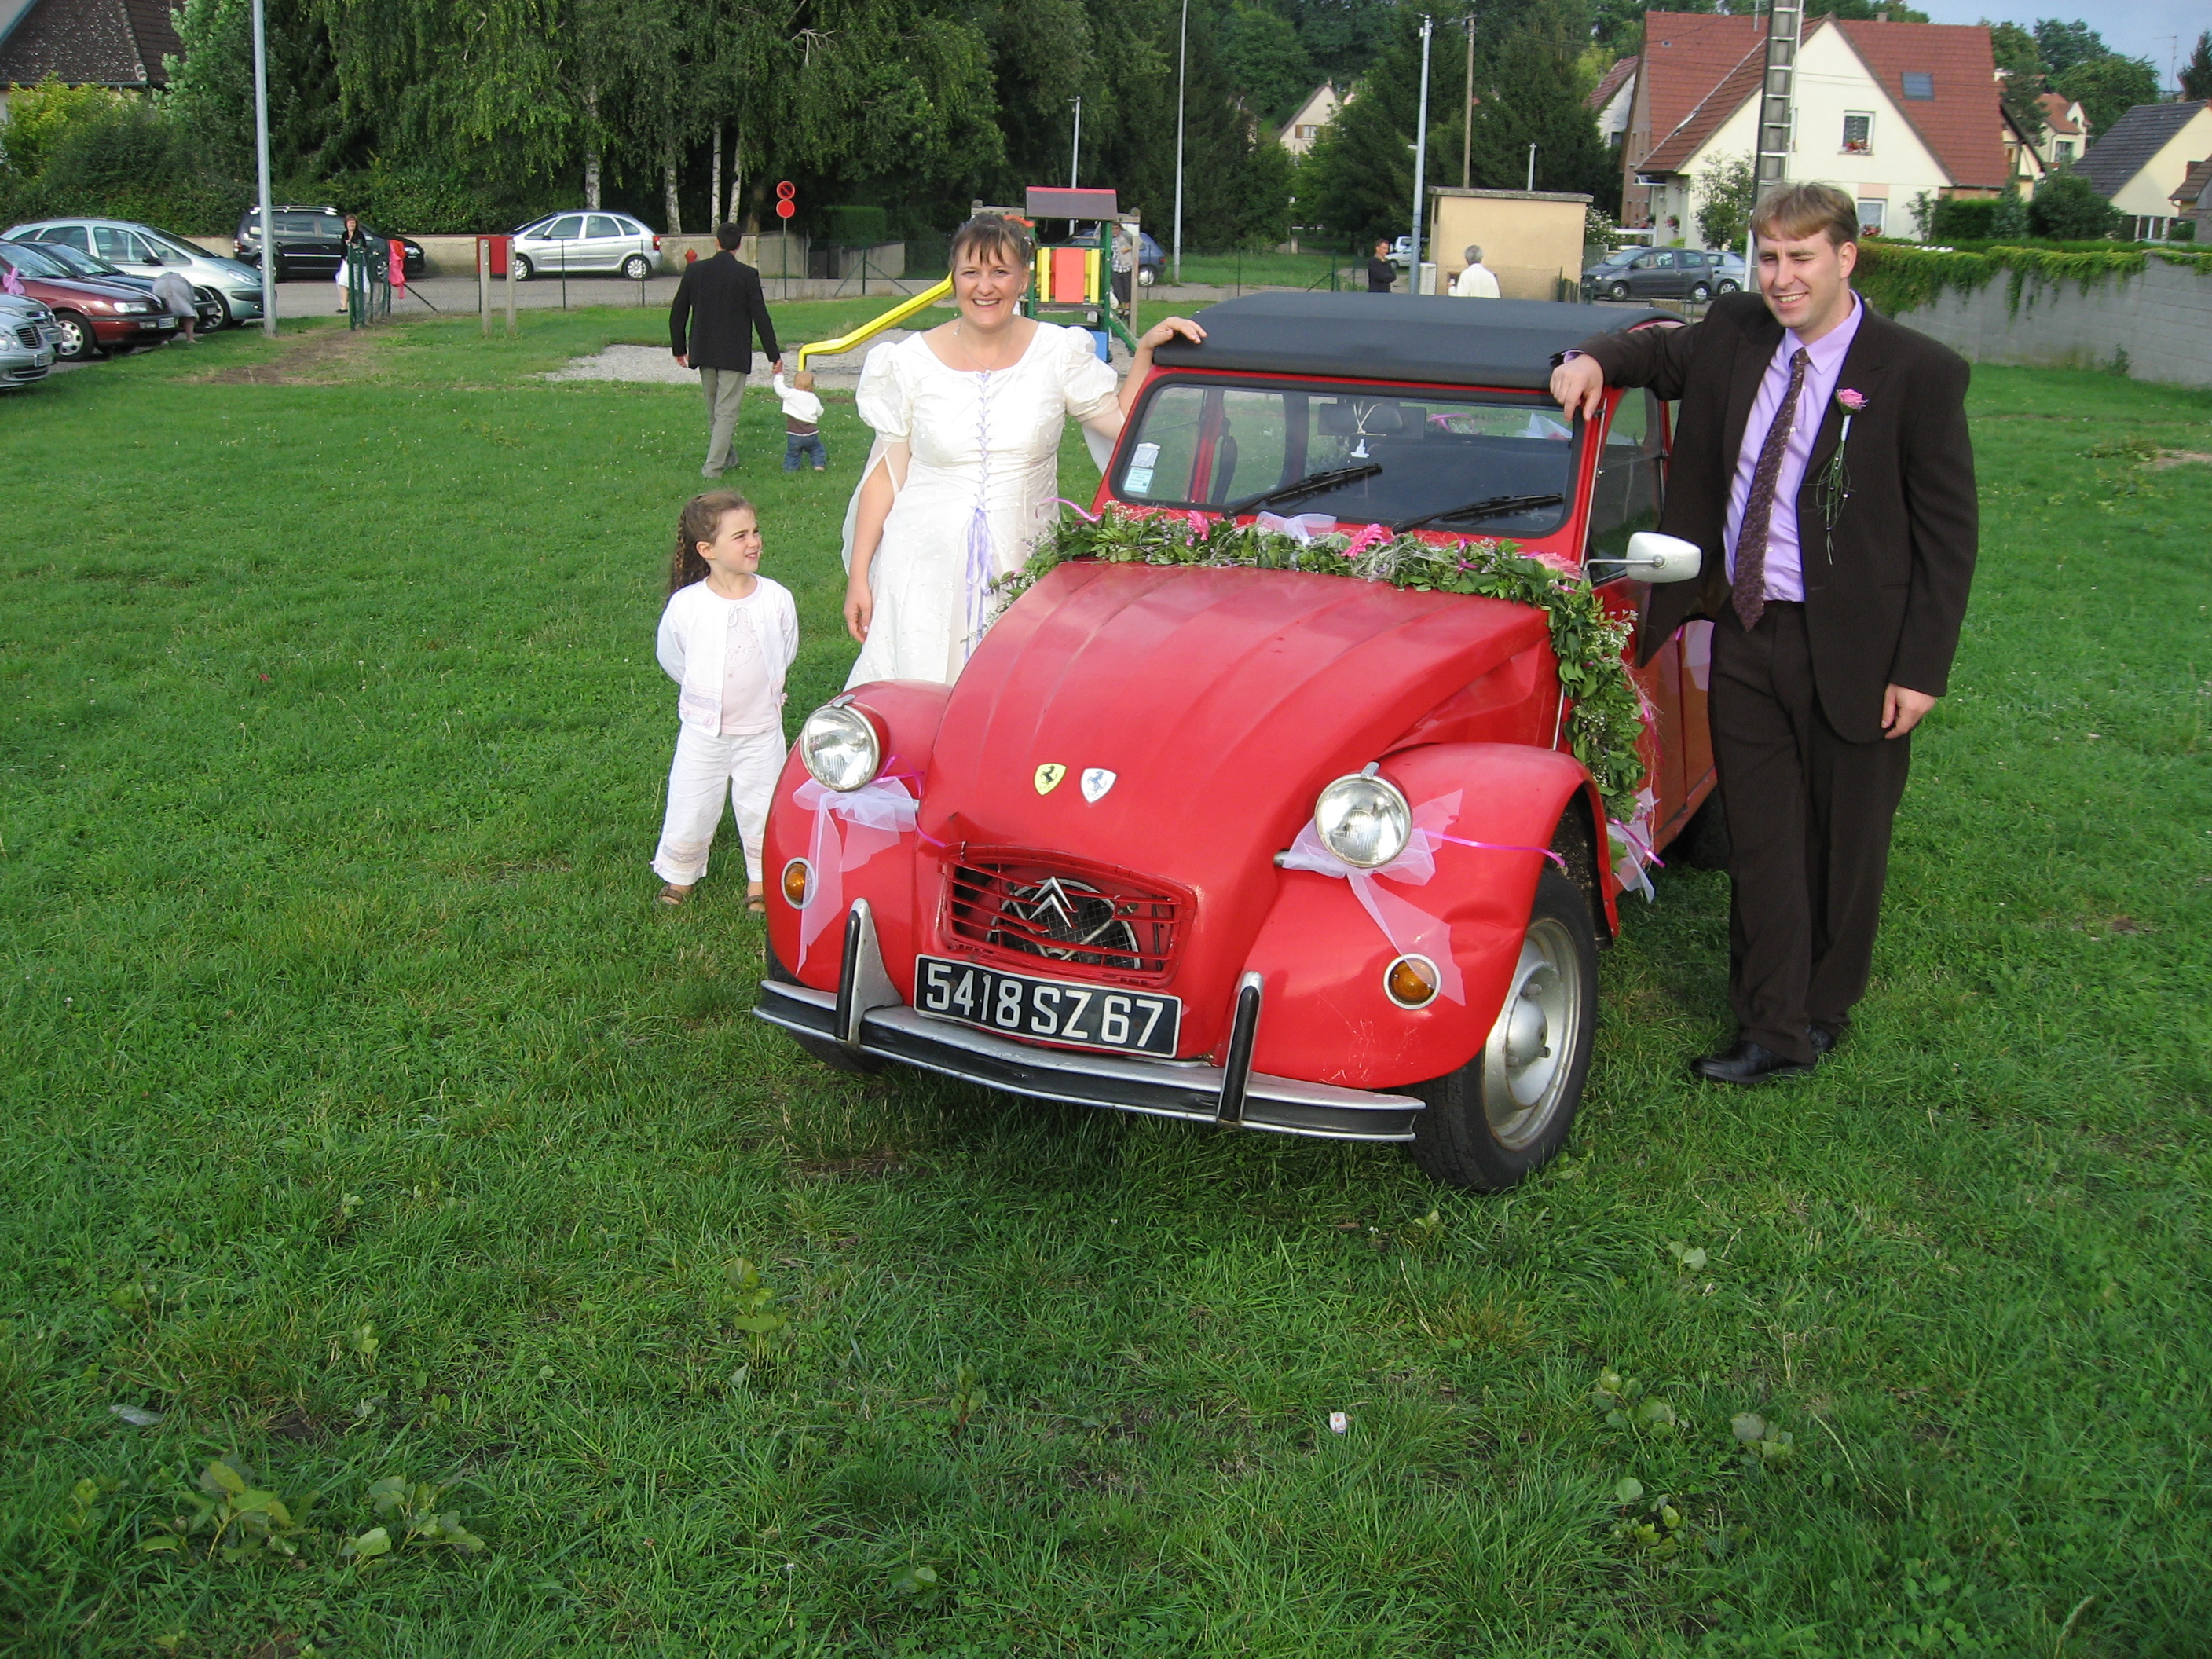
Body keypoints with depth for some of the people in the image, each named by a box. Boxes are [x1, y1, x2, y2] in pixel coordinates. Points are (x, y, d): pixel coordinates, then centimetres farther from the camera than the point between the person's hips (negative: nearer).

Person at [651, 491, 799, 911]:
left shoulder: (776, 599, -12)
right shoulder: (686, 605, -16)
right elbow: (671, 657, 3)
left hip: (762, 730, 1)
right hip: (703, 731, -1)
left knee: (762, 812, 11)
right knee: (690, 811, 10)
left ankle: (761, 879, 32)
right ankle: (680, 876, 33)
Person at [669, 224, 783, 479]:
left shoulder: (695, 271, 0)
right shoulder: (747, 275, -10)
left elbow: (677, 313, 5)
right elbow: (760, 317, -8)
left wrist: (679, 348, 16)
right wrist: (775, 355, -1)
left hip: (703, 352, 4)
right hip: (734, 354, -4)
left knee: (713, 409, 18)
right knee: (727, 411, -1)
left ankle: (724, 456, 31)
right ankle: (713, 466, -9)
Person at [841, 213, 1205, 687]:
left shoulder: (1058, 352, 3)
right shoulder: (911, 362, 2)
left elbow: (1125, 423, 3)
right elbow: (884, 475, 4)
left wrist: (1146, 350, -6)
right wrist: (858, 575, 2)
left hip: (1023, 569, 1)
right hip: (926, 570, -1)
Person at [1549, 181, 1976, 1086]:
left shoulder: (1918, 374, -10)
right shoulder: (1734, 332, 3)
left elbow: (1949, 534, -8)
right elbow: (1663, 351, 24)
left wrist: (1921, 670, -12)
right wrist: (1596, 358, -1)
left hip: (1851, 649, -4)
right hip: (1744, 635, 4)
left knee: (1843, 845, 11)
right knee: (1760, 842, 7)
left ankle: (1821, 1016, 29)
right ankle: (1773, 1035, 15)